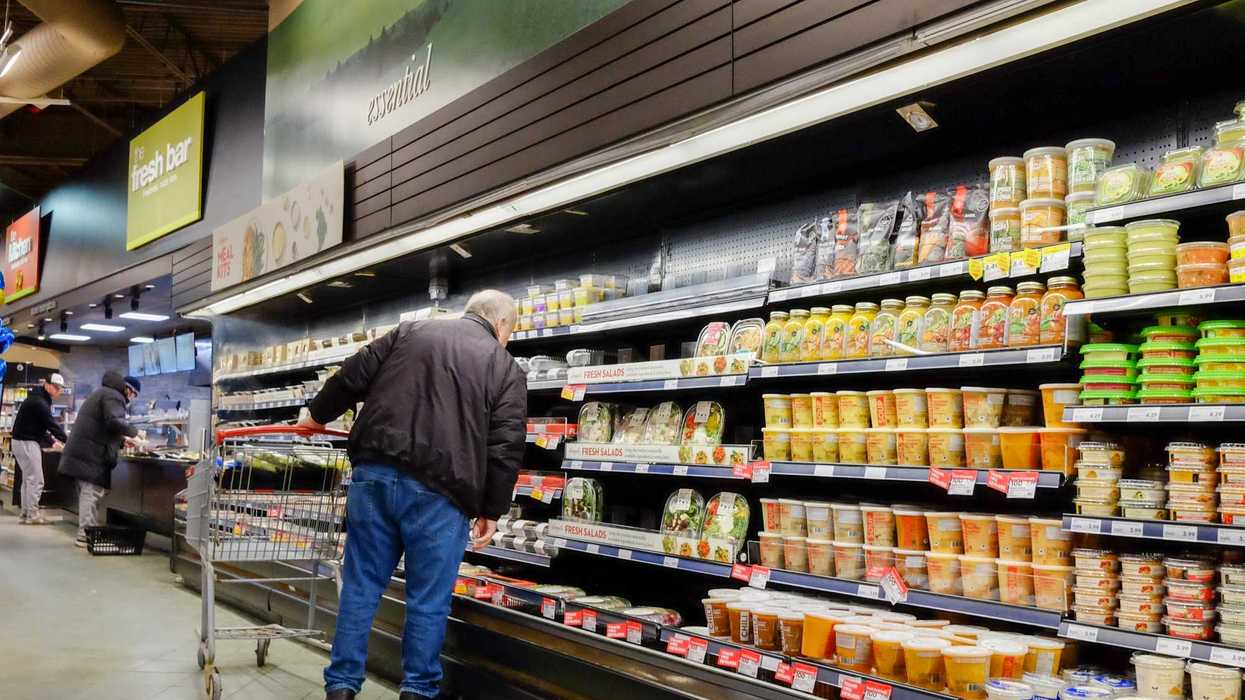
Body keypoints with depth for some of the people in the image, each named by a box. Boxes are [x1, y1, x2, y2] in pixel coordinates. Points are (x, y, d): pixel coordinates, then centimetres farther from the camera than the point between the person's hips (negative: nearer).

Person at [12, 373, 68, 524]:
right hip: (26, 442, -10)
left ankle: (26, 514, 14)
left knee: (28, 479, 11)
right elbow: (52, 424, -20)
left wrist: (51, 442, 12)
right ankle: (32, 515, -6)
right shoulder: (38, 402, -17)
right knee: (35, 480, -8)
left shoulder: (39, 399, 15)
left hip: (26, 441, 10)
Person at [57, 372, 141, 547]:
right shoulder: (114, 396, -8)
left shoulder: (102, 393, 27)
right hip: (92, 454, -10)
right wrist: (134, 432, -11)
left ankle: (87, 532, 15)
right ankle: (86, 535, -10)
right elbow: (114, 421, -25)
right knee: (92, 493, -9)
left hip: (83, 451, 10)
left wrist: (123, 439, 27)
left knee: (87, 493, 12)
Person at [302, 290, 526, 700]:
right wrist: (492, 510, 6)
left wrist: (318, 413, 30)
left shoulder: (410, 330, 15)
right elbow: (506, 447, -1)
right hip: (440, 490, -3)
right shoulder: (507, 368, 7)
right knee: (429, 600, 9)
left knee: (361, 586, 12)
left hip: (375, 473, 3)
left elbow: (353, 378, 14)